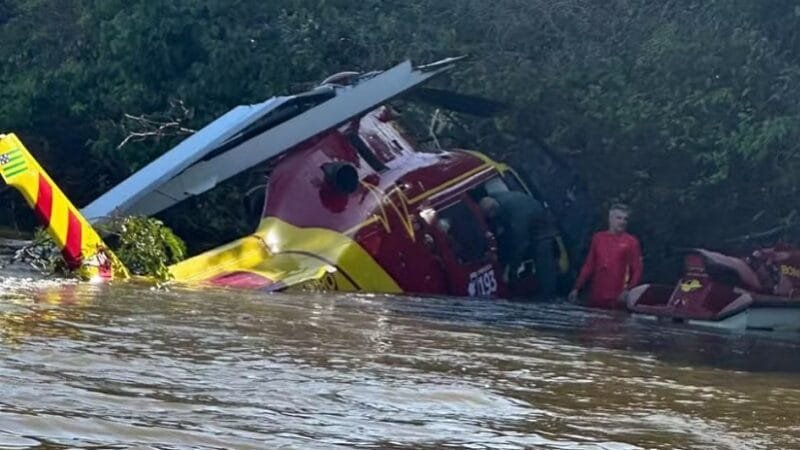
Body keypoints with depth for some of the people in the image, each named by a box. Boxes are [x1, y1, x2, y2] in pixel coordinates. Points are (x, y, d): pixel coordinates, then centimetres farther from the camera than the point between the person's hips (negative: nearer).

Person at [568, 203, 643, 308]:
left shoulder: (631, 242, 2)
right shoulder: (598, 238, 11)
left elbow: (637, 270, 0)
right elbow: (589, 265, 15)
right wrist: (577, 288, 10)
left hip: (618, 299, -3)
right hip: (596, 297, 3)